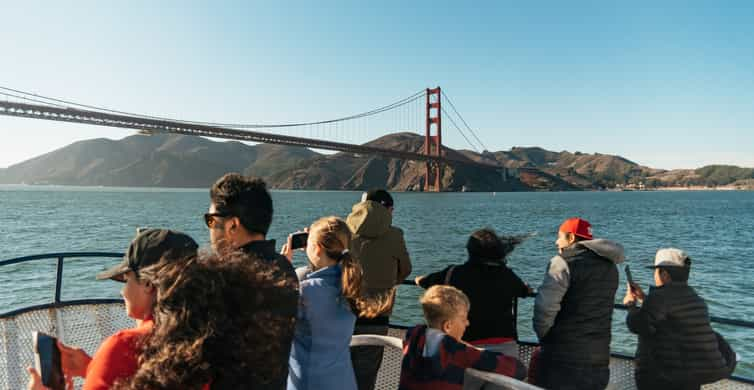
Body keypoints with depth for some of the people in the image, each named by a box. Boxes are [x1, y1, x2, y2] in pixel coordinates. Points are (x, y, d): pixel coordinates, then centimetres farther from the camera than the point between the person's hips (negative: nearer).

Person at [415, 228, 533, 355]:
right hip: (507, 345, 2)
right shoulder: (507, 275, 4)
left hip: (472, 344, -1)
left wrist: (419, 279, 39)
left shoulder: (456, 273, 0)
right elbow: (526, 291, 25)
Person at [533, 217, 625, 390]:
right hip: (599, 359, 7)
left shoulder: (564, 261, -14)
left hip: (563, 357, -7)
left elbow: (545, 307, -21)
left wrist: (542, 334, -4)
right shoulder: (610, 266, 12)